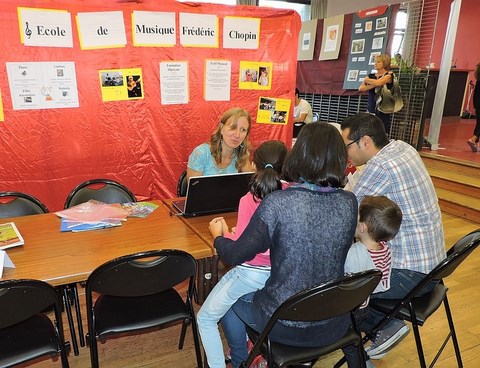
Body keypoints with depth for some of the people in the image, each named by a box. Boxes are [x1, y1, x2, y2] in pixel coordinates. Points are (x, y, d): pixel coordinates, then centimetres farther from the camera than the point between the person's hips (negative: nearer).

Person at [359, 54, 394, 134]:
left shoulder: (388, 75, 0)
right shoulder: (371, 76, 14)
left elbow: (378, 83, -20)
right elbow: (361, 88, 0)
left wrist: (366, 80, -2)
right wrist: (374, 85, -12)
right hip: (371, 109, 4)